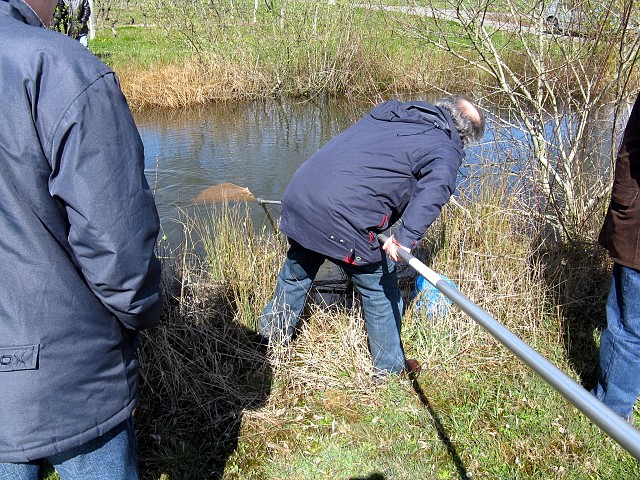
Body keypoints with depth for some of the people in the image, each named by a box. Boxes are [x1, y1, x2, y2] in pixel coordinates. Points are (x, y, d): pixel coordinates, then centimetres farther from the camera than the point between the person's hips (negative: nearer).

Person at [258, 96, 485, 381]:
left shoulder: (390, 110, 21)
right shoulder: (446, 148, 1)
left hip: (298, 194, 7)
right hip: (343, 220, -7)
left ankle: (271, 334, 49)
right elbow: (435, 187, -20)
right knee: (381, 289, 14)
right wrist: (406, 237, -25)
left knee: (296, 272, 30)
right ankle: (389, 367, 31)